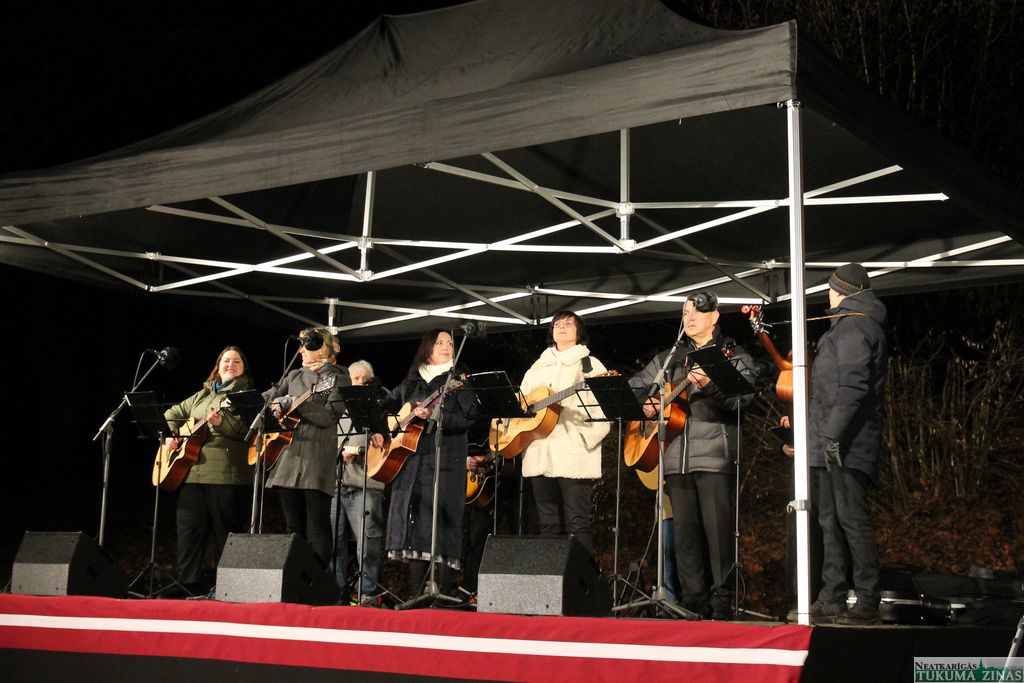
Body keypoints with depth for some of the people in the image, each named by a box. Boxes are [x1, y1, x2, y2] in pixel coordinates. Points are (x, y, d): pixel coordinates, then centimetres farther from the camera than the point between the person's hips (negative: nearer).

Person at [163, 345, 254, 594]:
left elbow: (245, 428, -12)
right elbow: (172, 413, 28)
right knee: (188, 528, 4)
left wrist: (221, 422, -29)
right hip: (191, 472, 6)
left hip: (227, 476, -6)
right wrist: (170, 434, 10)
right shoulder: (202, 395, 21)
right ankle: (189, 584, 9)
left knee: (226, 533, -2)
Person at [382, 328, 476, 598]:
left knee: (442, 521, -9)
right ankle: (415, 593, 7)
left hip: (446, 459, -5)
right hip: (411, 459, 5)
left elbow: (467, 419, -8)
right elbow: (385, 407, 28)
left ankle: (442, 593, -7)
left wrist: (434, 415, -19)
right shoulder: (411, 381, 18)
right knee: (414, 520, 3)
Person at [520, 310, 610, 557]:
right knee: (548, 524, 7)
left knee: (577, 523, -9)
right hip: (539, 455, 5)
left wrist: (587, 437, -16)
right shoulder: (538, 367, 22)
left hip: (574, 455, -5)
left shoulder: (590, 365, 5)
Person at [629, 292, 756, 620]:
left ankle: (723, 602, -5)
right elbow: (634, 386, 25)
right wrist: (643, 403, 4)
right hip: (677, 456, 5)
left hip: (716, 455, -5)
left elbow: (741, 399, -10)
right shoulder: (669, 358, 20)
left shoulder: (735, 356, 6)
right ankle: (693, 601, 11)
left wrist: (709, 386, -26)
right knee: (684, 532, 5)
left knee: (718, 530, -9)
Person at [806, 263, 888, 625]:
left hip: (846, 446, -11)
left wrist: (834, 433, -23)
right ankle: (832, 599, 15)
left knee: (852, 519, -10)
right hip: (833, 446, 11)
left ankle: (868, 602, -8)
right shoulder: (852, 324, 24)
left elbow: (852, 386, -20)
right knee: (831, 520, 11)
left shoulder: (853, 325, -9)